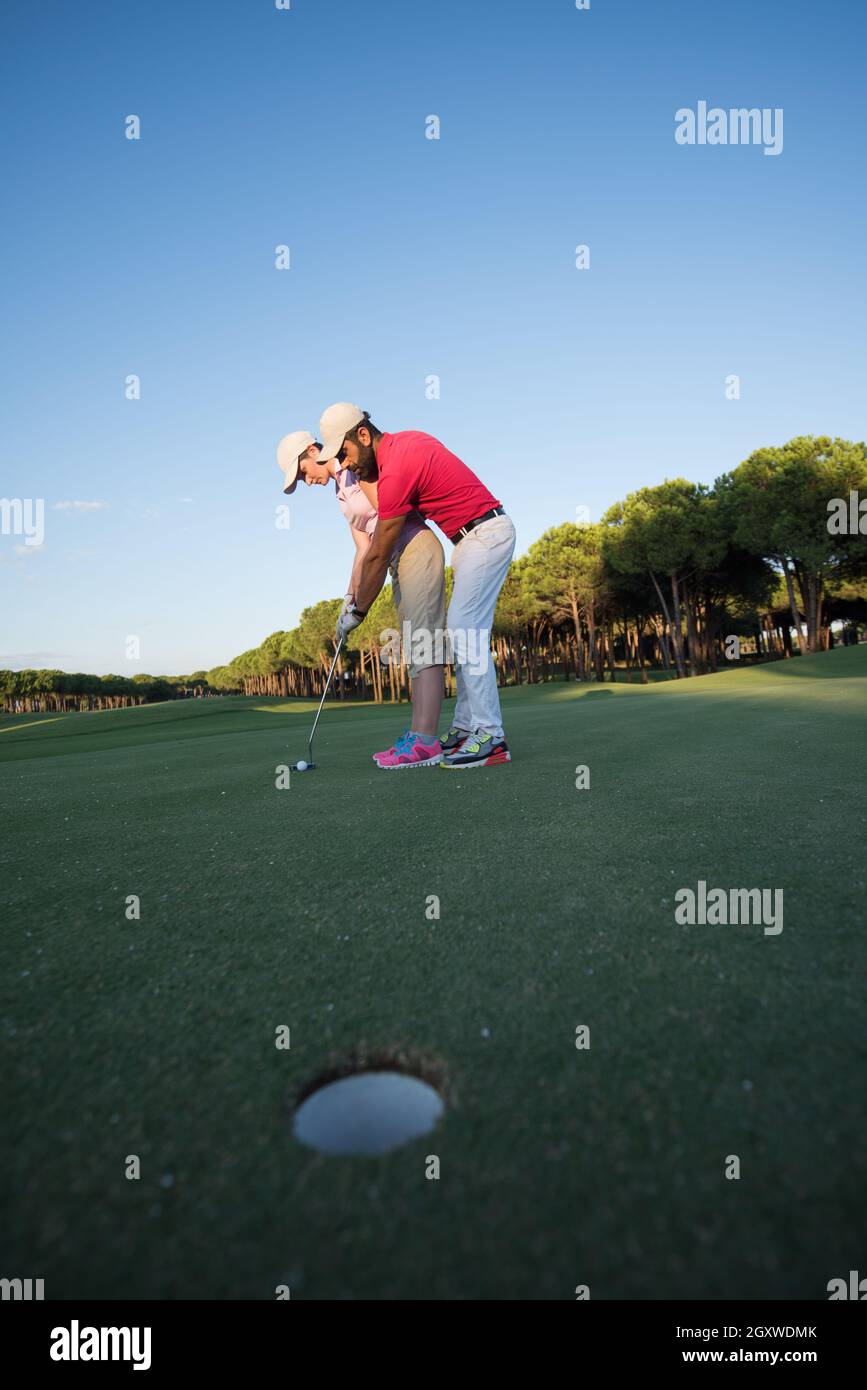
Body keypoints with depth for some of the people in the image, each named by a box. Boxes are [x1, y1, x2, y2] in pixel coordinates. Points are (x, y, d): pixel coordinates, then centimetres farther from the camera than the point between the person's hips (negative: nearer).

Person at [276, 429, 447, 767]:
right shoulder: (341, 492, 19)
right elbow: (364, 548, 14)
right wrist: (351, 595, 5)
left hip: (416, 549, -10)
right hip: (398, 561, 10)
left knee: (423, 641, -16)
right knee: (414, 647, 4)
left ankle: (424, 740, -21)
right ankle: (420, 735, 4)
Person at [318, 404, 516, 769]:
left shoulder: (395, 472, -20)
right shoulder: (404, 439, 9)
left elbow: (378, 555, -13)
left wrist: (357, 610, -3)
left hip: (485, 534, -10)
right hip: (476, 536, 10)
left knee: (464, 630, -15)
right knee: (462, 632, 7)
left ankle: (490, 737, -16)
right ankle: (465, 728, 8)